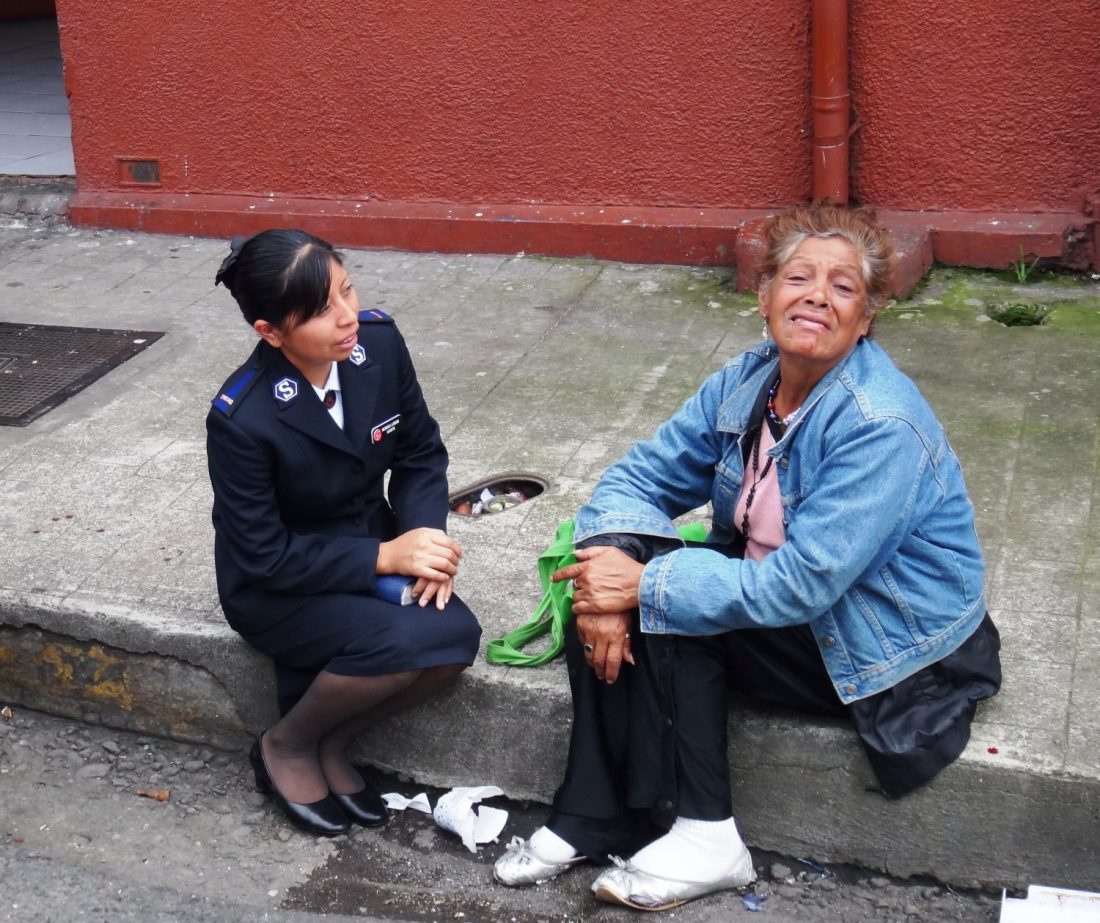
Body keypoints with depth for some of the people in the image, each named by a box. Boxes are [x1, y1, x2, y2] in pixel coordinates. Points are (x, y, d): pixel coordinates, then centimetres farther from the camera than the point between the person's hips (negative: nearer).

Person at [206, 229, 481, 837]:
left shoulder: (379, 342, -13)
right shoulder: (241, 420, -27)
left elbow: (420, 452, 1)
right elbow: (265, 557, -20)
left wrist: (425, 537, -16)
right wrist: (385, 557, -26)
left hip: (374, 541, 5)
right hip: (275, 587, -5)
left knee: (455, 638, -21)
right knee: (398, 643, -31)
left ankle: (330, 743, 3)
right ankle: (286, 746, -1)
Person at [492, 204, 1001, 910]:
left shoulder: (882, 427, -27)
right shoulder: (748, 381, -4)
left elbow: (800, 585, -30)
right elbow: (640, 476, -2)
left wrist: (647, 583, -28)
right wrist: (609, 563, -24)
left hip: (887, 651, -7)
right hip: (771, 597, 7)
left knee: (667, 608, -22)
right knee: (611, 590, -12)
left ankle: (705, 836, -11)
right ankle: (591, 821, -4)